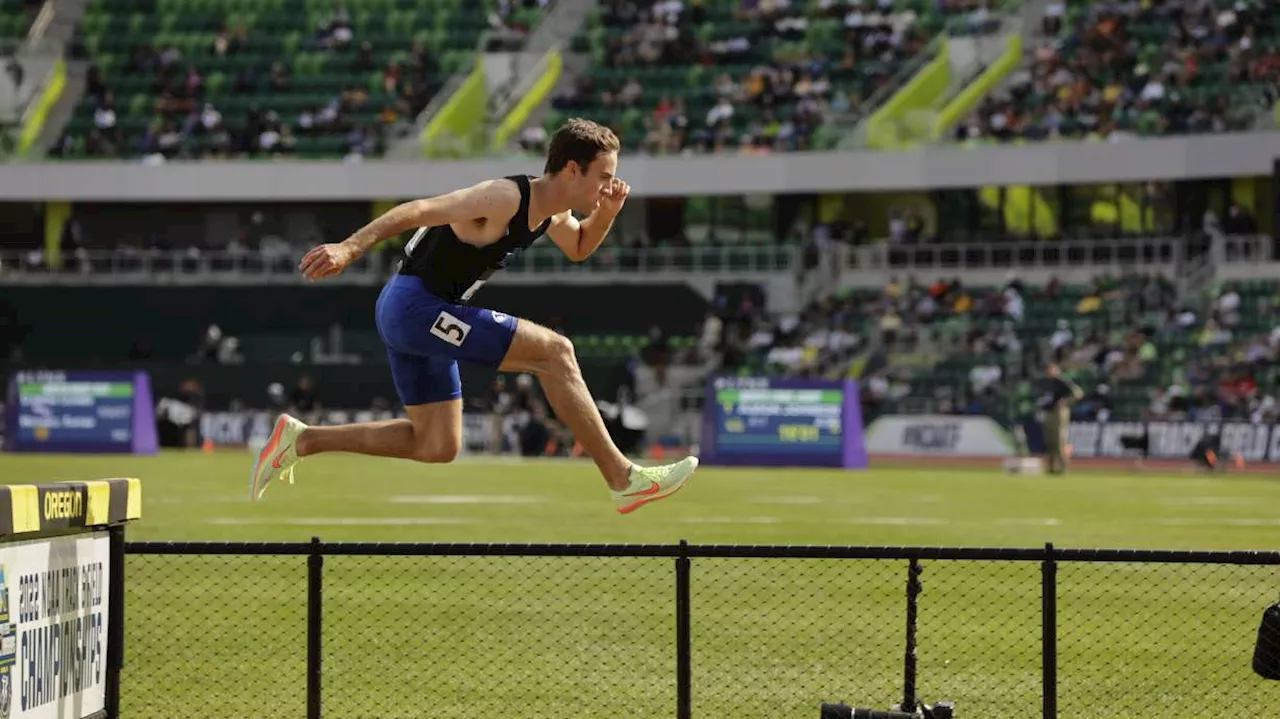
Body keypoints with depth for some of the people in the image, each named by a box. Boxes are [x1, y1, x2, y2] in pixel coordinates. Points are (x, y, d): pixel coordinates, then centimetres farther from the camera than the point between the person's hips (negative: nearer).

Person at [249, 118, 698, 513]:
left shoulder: (553, 213, 7)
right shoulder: (506, 199, -21)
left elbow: (578, 249, 28)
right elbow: (419, 210, -26)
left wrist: (607, 214, 7)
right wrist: (350, 248, -35)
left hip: (409, 317, 10)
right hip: (415, 306, -10)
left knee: (437, 446, 15)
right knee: (554, 352, -16)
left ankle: (299, 440, 17)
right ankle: (623, 480, -13)